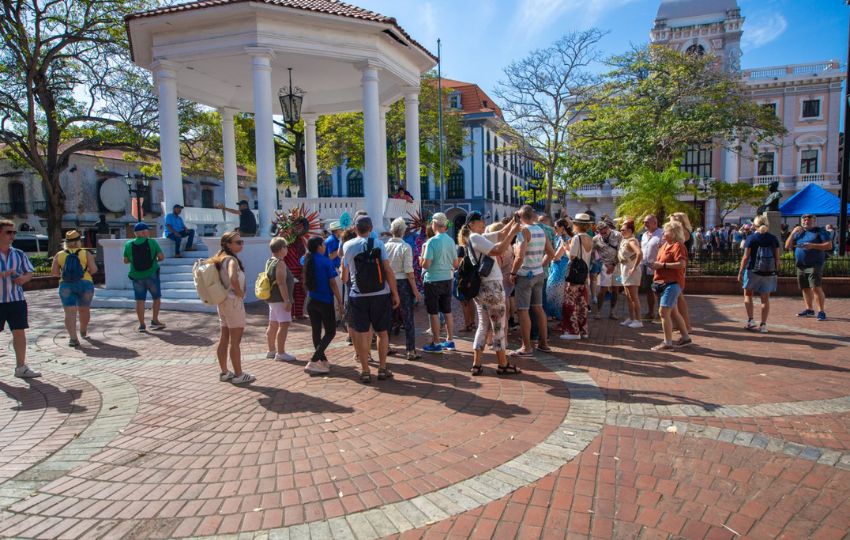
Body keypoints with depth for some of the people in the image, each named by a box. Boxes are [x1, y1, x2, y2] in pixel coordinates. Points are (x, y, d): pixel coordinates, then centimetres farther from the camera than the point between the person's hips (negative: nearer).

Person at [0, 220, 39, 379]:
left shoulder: (19, 254, 7)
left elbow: (29, 273, 11)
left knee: (19, 332, 5)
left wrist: (24, 278, -10)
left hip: (17, 300, 3)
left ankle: (21, 367, 13)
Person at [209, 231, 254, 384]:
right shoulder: (232, 260, -18)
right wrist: (239, 292, -19)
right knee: (235, 340, -2)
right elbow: (233, 278, -37)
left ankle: (224, 372, 23)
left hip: (223, 301, 9)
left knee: (224, 338, 14)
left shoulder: (221, 258, 9)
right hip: (234, 301, -9)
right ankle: (238, 375, 6)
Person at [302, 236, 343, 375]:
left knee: (316, 331, 14)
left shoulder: (306, 260, 2)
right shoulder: (326, 261, -14)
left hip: (311, 301, 6)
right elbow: (332, 283, -13)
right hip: (325, 301, -6)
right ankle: (313, 362, -8)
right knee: (330, 332, 3)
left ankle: (323, 360, 25)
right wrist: (339, 301, -7)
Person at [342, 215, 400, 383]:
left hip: (358, 296, 1)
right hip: (380, 294, 0)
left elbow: (344, 276, 13)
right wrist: (395, 293, -2)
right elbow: (388, 270, -8)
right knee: (382, 332, 12)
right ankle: (382, 369, 17)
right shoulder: (378, 244, -3)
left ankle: (365, 372, 10)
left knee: (361, 334, 7)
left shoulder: (347, 246, 3)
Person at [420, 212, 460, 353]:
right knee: (447, 312, 14)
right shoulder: (451, 241, 1)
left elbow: (426, 265, -18)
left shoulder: (432, 241, -16)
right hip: (447, 279, 6)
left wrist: (421, 262, 3)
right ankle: (449, 341, 22)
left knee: (434, 313, 3)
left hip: (433, 281, -6)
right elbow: (455, 263, 7)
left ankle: (436, 344, 8)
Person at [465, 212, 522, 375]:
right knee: (499, 326, 0)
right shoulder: (476, 238, -13)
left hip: (481, 287, 10)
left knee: (483, 325, 11)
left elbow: (501, 234, 15)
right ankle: (503, 364, 9)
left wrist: (513, 221, 4)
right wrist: (513, 232, -19)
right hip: (491, 286, -10)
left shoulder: (481, 237, 15)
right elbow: (498, 250, -23)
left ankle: (476, 364, 10)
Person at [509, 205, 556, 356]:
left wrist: (513, 273, -12)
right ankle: (543, 343, 22)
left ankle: (526, 347, 0)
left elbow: (520, 256, -24)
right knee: (538, 307, 15)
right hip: (539, 274, 8)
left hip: (525, 275, -8)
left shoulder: (524, 231, -15)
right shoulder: (541, 230, 7)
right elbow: (551, 253, 14)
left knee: (523, 310, -2)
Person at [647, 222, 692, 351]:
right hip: (663, 282, 10)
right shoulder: (665, 245, 14)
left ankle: (667, 343, -7)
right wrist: (656, 265, 6)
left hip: (672, 283, -10)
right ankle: (686, 337, 30)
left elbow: (682, 264, -24)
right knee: (673, 312, 18)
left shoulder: (678, 246, -13)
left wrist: (662, 265, -21)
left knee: (663, 312, -12)